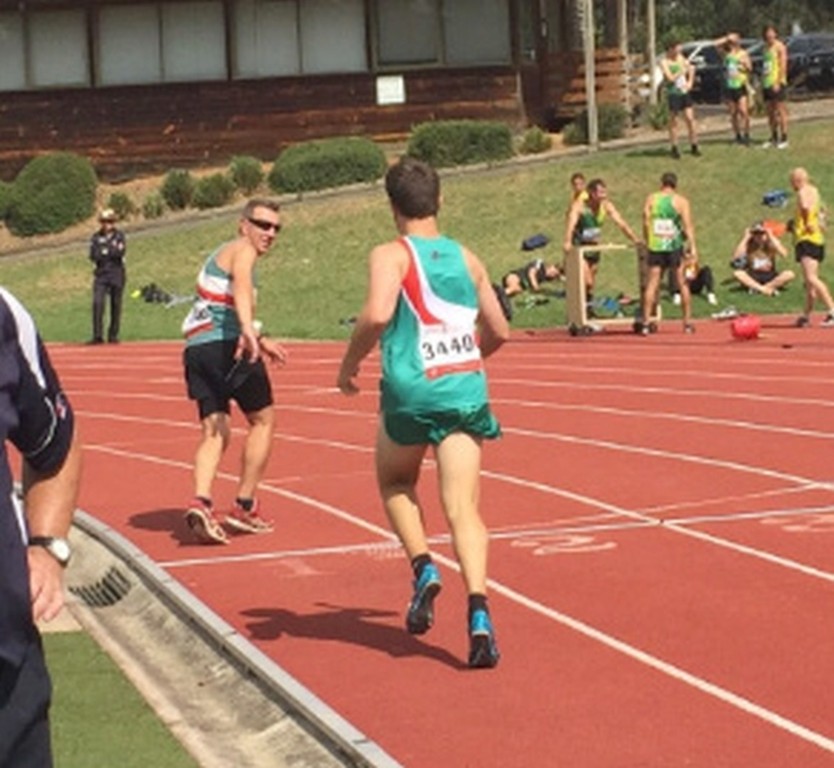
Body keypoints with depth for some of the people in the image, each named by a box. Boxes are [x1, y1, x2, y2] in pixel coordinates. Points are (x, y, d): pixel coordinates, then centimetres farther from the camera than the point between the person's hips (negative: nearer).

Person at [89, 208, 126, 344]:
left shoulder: (119, 236, 4)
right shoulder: (96, 238, 6)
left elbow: (121, 252, -11)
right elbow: (93, 256, -5)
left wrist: (104, 251, -10)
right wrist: (112, 252, -10)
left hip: (116, 275, 0)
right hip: (101, 275, 0)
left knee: (116, 306, 3)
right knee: (97, 303, -13)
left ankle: (113, 335, 12)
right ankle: (97, 335, -14)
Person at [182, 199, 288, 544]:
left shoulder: (221, 254, 29)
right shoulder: (242, 250, -1)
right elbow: (241, 287, -24)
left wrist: (259, 340, 51)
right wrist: (248, 330, -40)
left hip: (197, 348, 8)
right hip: (226, 346, -8)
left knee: (214, 431, 3)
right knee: (262, 421, 9)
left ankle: (201, 502, -21)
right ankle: (244, 506, 9)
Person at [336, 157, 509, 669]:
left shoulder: (392, 256, -1)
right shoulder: (466, 258, 14)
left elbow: (377, 314, -19)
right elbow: (498, 331, 20)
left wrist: (349, 364, -4)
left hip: (412, 391, -3)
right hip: (467, 390, 3)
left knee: (396, 483, 25)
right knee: (463, 508, -2)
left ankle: (424, 567, 4)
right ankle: (478, 610, -21)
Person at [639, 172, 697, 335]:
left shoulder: (651, 199, 6)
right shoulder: (681, 201, 1)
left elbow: (646, 223, 0)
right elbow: (688, 225, -7)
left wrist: (648, 243, 6)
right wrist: (693, 246, -10)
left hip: (655, 246, 1)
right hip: (675, 246, -1)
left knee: (652, 284, 3)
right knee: (683, 283, 8)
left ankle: (645, 322, -2)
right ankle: (687, 322, 9)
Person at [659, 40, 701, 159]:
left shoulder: (680, 58, 8)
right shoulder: (664, 62, -10)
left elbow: (691, 68, 21)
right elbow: (670, 78, -19)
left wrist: (690, 82, 8)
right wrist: (683, 70, -14)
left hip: (685, 92, 5)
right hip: (673, 94, -5)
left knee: (690, 119, 2)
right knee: (673, 121, 1)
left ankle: (694, 146, 9)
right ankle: (674, 148, 7)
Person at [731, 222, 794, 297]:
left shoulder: (771, 245, -6)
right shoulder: (748, 246, -5)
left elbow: (784, 254, -26)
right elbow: (735, 257, -23)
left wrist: (771, 237, -22)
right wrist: (746, 238, -19)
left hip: (770, 277, 0)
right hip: (753, 277, 0)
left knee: (790, 274, -29)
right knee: (736, 273, -30)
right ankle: (763, 289, -36)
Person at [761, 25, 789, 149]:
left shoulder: (779, 47, -7)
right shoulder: (766, 48, 16)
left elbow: (783, 66, -13)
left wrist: (778, 82, -19)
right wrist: (762, 83, 13)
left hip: (777, 84, -8)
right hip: (766, 84, 8)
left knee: (781, 111, -5)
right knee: (770, 112, 9)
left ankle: (784, 139, -4)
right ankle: (774, 138, 17)